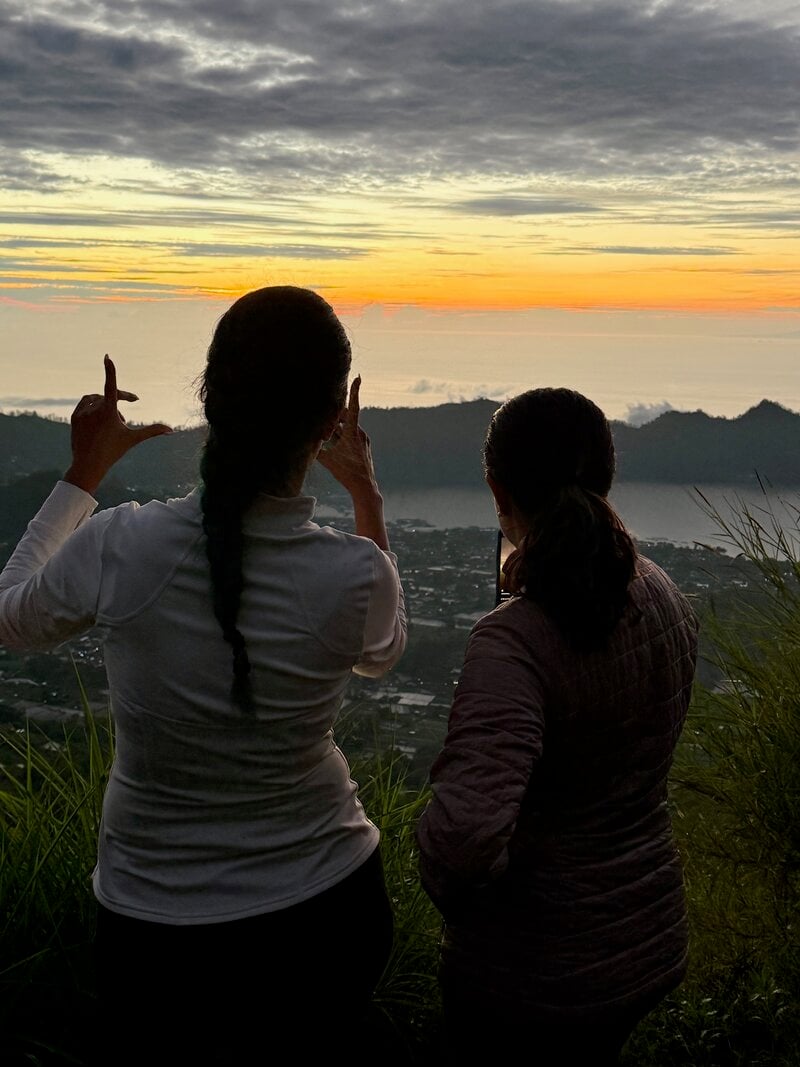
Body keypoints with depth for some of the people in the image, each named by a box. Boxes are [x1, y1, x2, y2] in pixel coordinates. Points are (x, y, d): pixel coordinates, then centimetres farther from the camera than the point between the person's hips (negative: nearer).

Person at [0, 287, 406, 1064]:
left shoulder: (119, 548, -22)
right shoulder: (354, 573, -20)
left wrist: (83, 473, 7)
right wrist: (368, 497, 11)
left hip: (161, 925, 0)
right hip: (324, 910, 1)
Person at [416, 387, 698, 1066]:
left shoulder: (514, 641, -30)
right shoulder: (663, 597, -6)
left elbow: (465, 828, -42)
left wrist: (451, 889, -18)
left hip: (532, 963, -6)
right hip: (649, 939, 7)